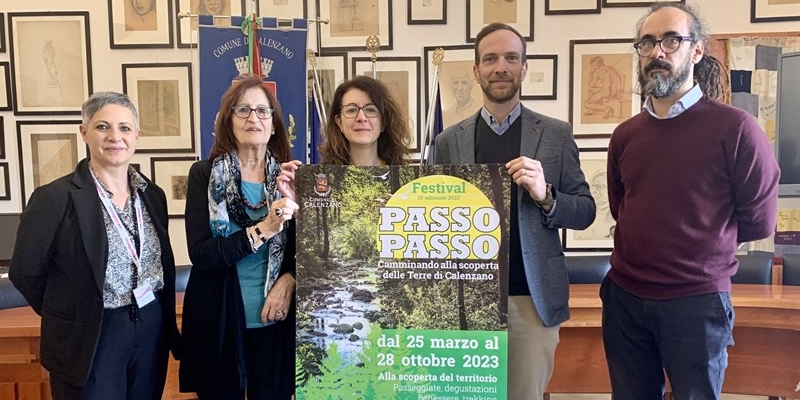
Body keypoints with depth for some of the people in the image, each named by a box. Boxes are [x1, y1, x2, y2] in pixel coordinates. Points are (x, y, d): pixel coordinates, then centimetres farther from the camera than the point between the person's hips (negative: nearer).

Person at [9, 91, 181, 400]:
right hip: (90, 338, -5)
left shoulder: (152, 194, 5)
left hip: (152, 329, 5)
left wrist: (164, 319, 8)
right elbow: (25, 271, -6)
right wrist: (70, 314, 2)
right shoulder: (55, 198, -12)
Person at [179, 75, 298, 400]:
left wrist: (289, 280, -12)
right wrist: (261, 231, -22)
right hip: (218, 321, -1)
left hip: (275, 319, 2)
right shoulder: (204, 174, -4)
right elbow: (200, 253, -13)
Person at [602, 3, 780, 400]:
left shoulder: (734, 128, -10)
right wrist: (651, 245, 8)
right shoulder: (625, 135, 5)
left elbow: (758, 221, -4)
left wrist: (699, 243, 5)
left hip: (697, 304, -4)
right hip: (624, 299, 5)